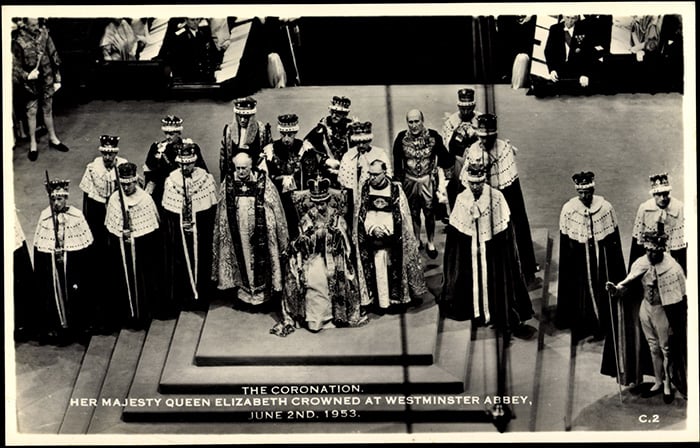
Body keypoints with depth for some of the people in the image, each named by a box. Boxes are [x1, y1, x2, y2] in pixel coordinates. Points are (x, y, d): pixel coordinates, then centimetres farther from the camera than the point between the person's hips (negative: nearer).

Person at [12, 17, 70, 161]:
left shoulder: (44, 34, -5)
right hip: (31, 84, -3)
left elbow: (54, 58, 2)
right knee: (31, 113, 8)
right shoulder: (19, 42, -15)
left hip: (47, 81, 3)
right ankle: (33, 145, 19)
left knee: (48, 110, 17)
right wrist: (27, 76, -27)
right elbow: (15, 67, -10)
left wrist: (57, 79, 3)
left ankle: (53, 139, 32)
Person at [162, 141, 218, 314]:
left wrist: (208, 231, -6)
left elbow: (212, 207, -3)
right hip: (177, 230, 1)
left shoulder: (206, 178, -7)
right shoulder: (171, 180, -3)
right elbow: (166, 209, 0)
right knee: (179, 263, 8)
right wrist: (168, 233, -3)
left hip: (200, 231, -1)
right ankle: (179, 298, 21)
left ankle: (200, 296, 25)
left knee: (200, 262, 10)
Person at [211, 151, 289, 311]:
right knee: (242, 260, 9)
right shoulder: (228, 182, -1)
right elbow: (223, 211, 8)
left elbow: (275, 208, -4)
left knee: (260, 262, 2)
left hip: (259, 231, -2)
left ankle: (263, 296, 13)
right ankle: (243, 294, 21)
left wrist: (282, 234, -4)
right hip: (238, 231, 2)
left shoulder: (262, 181, -8)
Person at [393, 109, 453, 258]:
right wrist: (398, 180, 1)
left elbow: (443, 156, 0)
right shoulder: (401, 138, -7)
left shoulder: (433, 136, -10)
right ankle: (417, 241, 33)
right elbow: (397, 162, 1)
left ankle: (431, 243, 26)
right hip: (409, 181, 1)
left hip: (429, 180, -1)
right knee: (414, 213, 14)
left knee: (429, 213, 9)